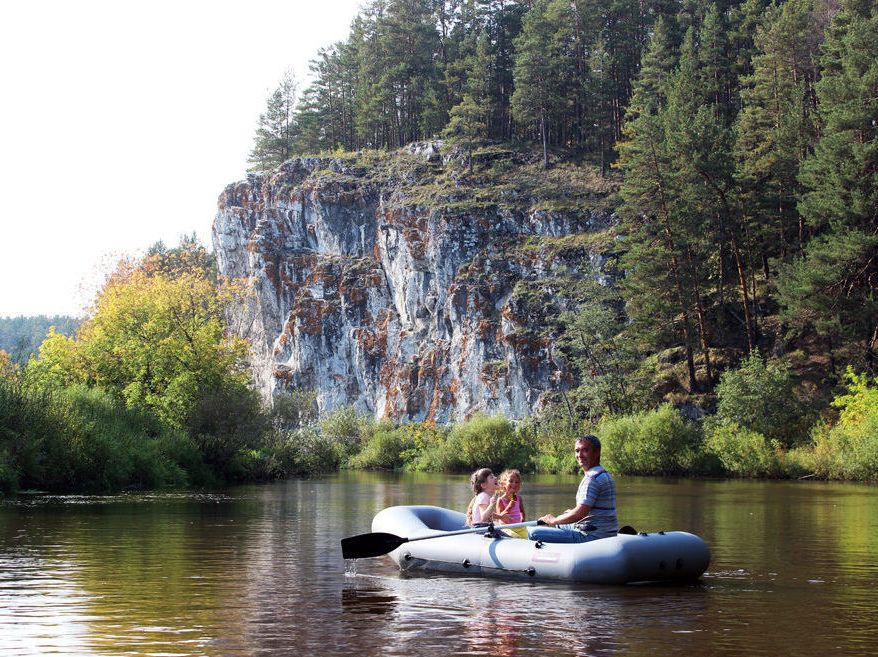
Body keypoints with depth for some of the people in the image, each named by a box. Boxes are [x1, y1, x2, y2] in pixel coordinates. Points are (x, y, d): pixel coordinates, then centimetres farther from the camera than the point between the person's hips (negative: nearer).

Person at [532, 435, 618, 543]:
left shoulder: (592, 479, -19)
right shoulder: (605, 475, 14)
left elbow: (578, 514, -24)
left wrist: (553, 520, -9)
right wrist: (573, 512, 28)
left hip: (592, 537, -11)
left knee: (535, 533, -13)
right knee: (560, 525, 38)